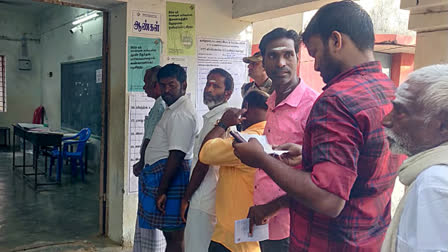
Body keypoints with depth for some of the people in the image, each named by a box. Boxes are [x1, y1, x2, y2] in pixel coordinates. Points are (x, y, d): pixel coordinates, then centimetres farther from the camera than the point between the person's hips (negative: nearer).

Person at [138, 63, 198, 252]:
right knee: (172, 234, 16)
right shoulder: (172, 109, 17)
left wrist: (162, 191, -23)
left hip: (171, 175, -11)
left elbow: (176, 155, -23)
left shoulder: (181, 114, -18)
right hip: (162, 172, 11)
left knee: (174, 236, -3)